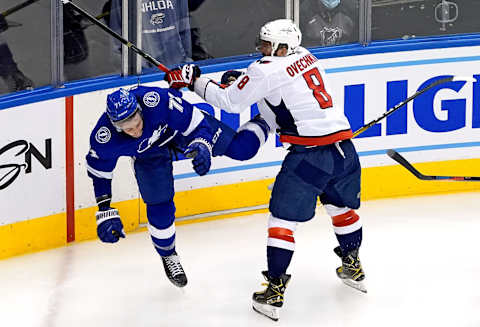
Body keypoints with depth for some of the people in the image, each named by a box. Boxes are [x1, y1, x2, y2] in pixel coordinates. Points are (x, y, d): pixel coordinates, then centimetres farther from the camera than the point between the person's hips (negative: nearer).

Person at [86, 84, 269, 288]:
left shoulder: (158, 101, -44)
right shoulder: (105, 137, -35)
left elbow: (196, 123, -30)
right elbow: (99, 170, -15)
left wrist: (201, 147, -48)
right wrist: (104, 210, -17)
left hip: (181, 129, -1)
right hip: (149, 154, 1)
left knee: (242, 149, 1)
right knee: (159, 207, -5)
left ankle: (259, 126, 38)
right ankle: (168, 256, 25)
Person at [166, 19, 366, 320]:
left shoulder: (268, 69, -8)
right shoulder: (305, 56, 16)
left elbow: (231, 102, -3)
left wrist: (194, 82, 6)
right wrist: (240, 82, 17)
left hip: (310, 154, -8)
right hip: (344, 146, 8)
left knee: (283, 217, 2)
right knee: (342, 205, 29)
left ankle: (275, 290, 1)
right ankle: (353, 268, 44)